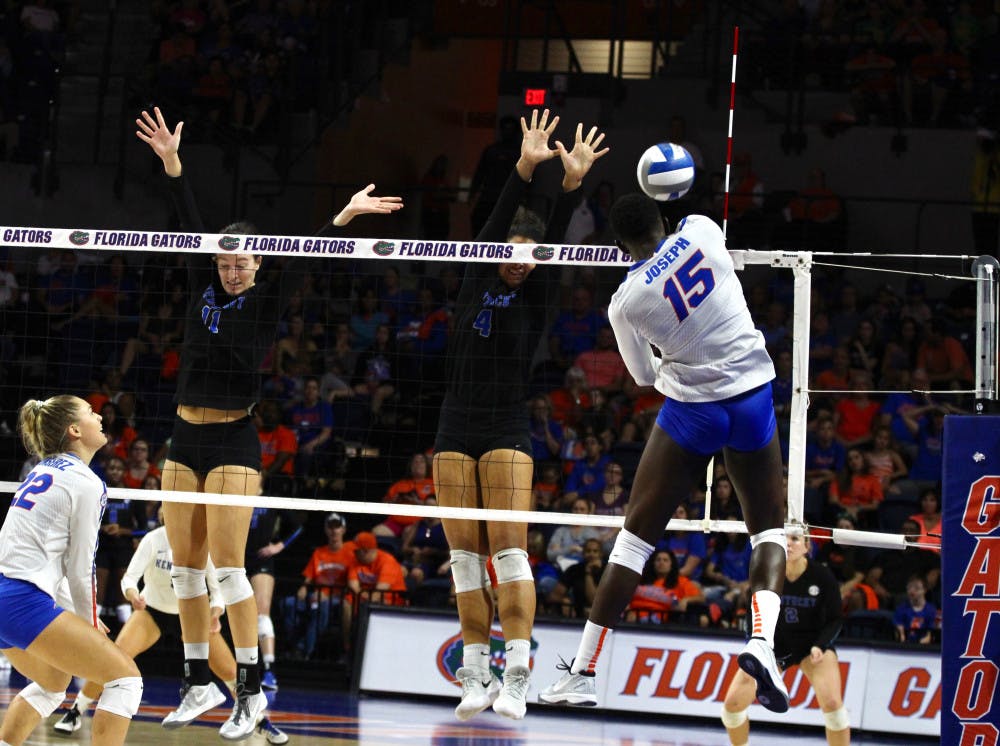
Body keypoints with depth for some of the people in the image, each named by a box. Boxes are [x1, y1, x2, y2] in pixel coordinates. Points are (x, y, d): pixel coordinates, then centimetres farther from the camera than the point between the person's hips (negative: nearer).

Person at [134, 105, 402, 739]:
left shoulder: (267, 304, -3)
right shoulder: (205, 289, 7)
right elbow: (193, 227, -1)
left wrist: (344, 217, -28)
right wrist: (172, 163, -10)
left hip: (234, 442, -6)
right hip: (186, 439, 6)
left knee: (228, 567, -11)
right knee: (186, 568, 6)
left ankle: (252, 689, -7)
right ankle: (199, 683, 15)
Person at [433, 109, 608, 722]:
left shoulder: (536, 297, 3)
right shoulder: (478, 282, 5)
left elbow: (556, 241, -11)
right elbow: (495, 227, -9)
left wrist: (573, 183, -27)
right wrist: (524, 170, -24)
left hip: (508, 434, -2)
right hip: (456, 433, 2)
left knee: (509, 551, -10)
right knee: (465, 557, 1)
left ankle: (516, 677, -13)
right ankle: (476, 677, 5)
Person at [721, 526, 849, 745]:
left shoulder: (823, 576, -21)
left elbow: (834, 620, -9)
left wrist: (820, 646, -25)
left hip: (813, 642, -2)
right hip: (775, 644, 2)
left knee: (832, 703, -25)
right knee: (733, 702, -8)